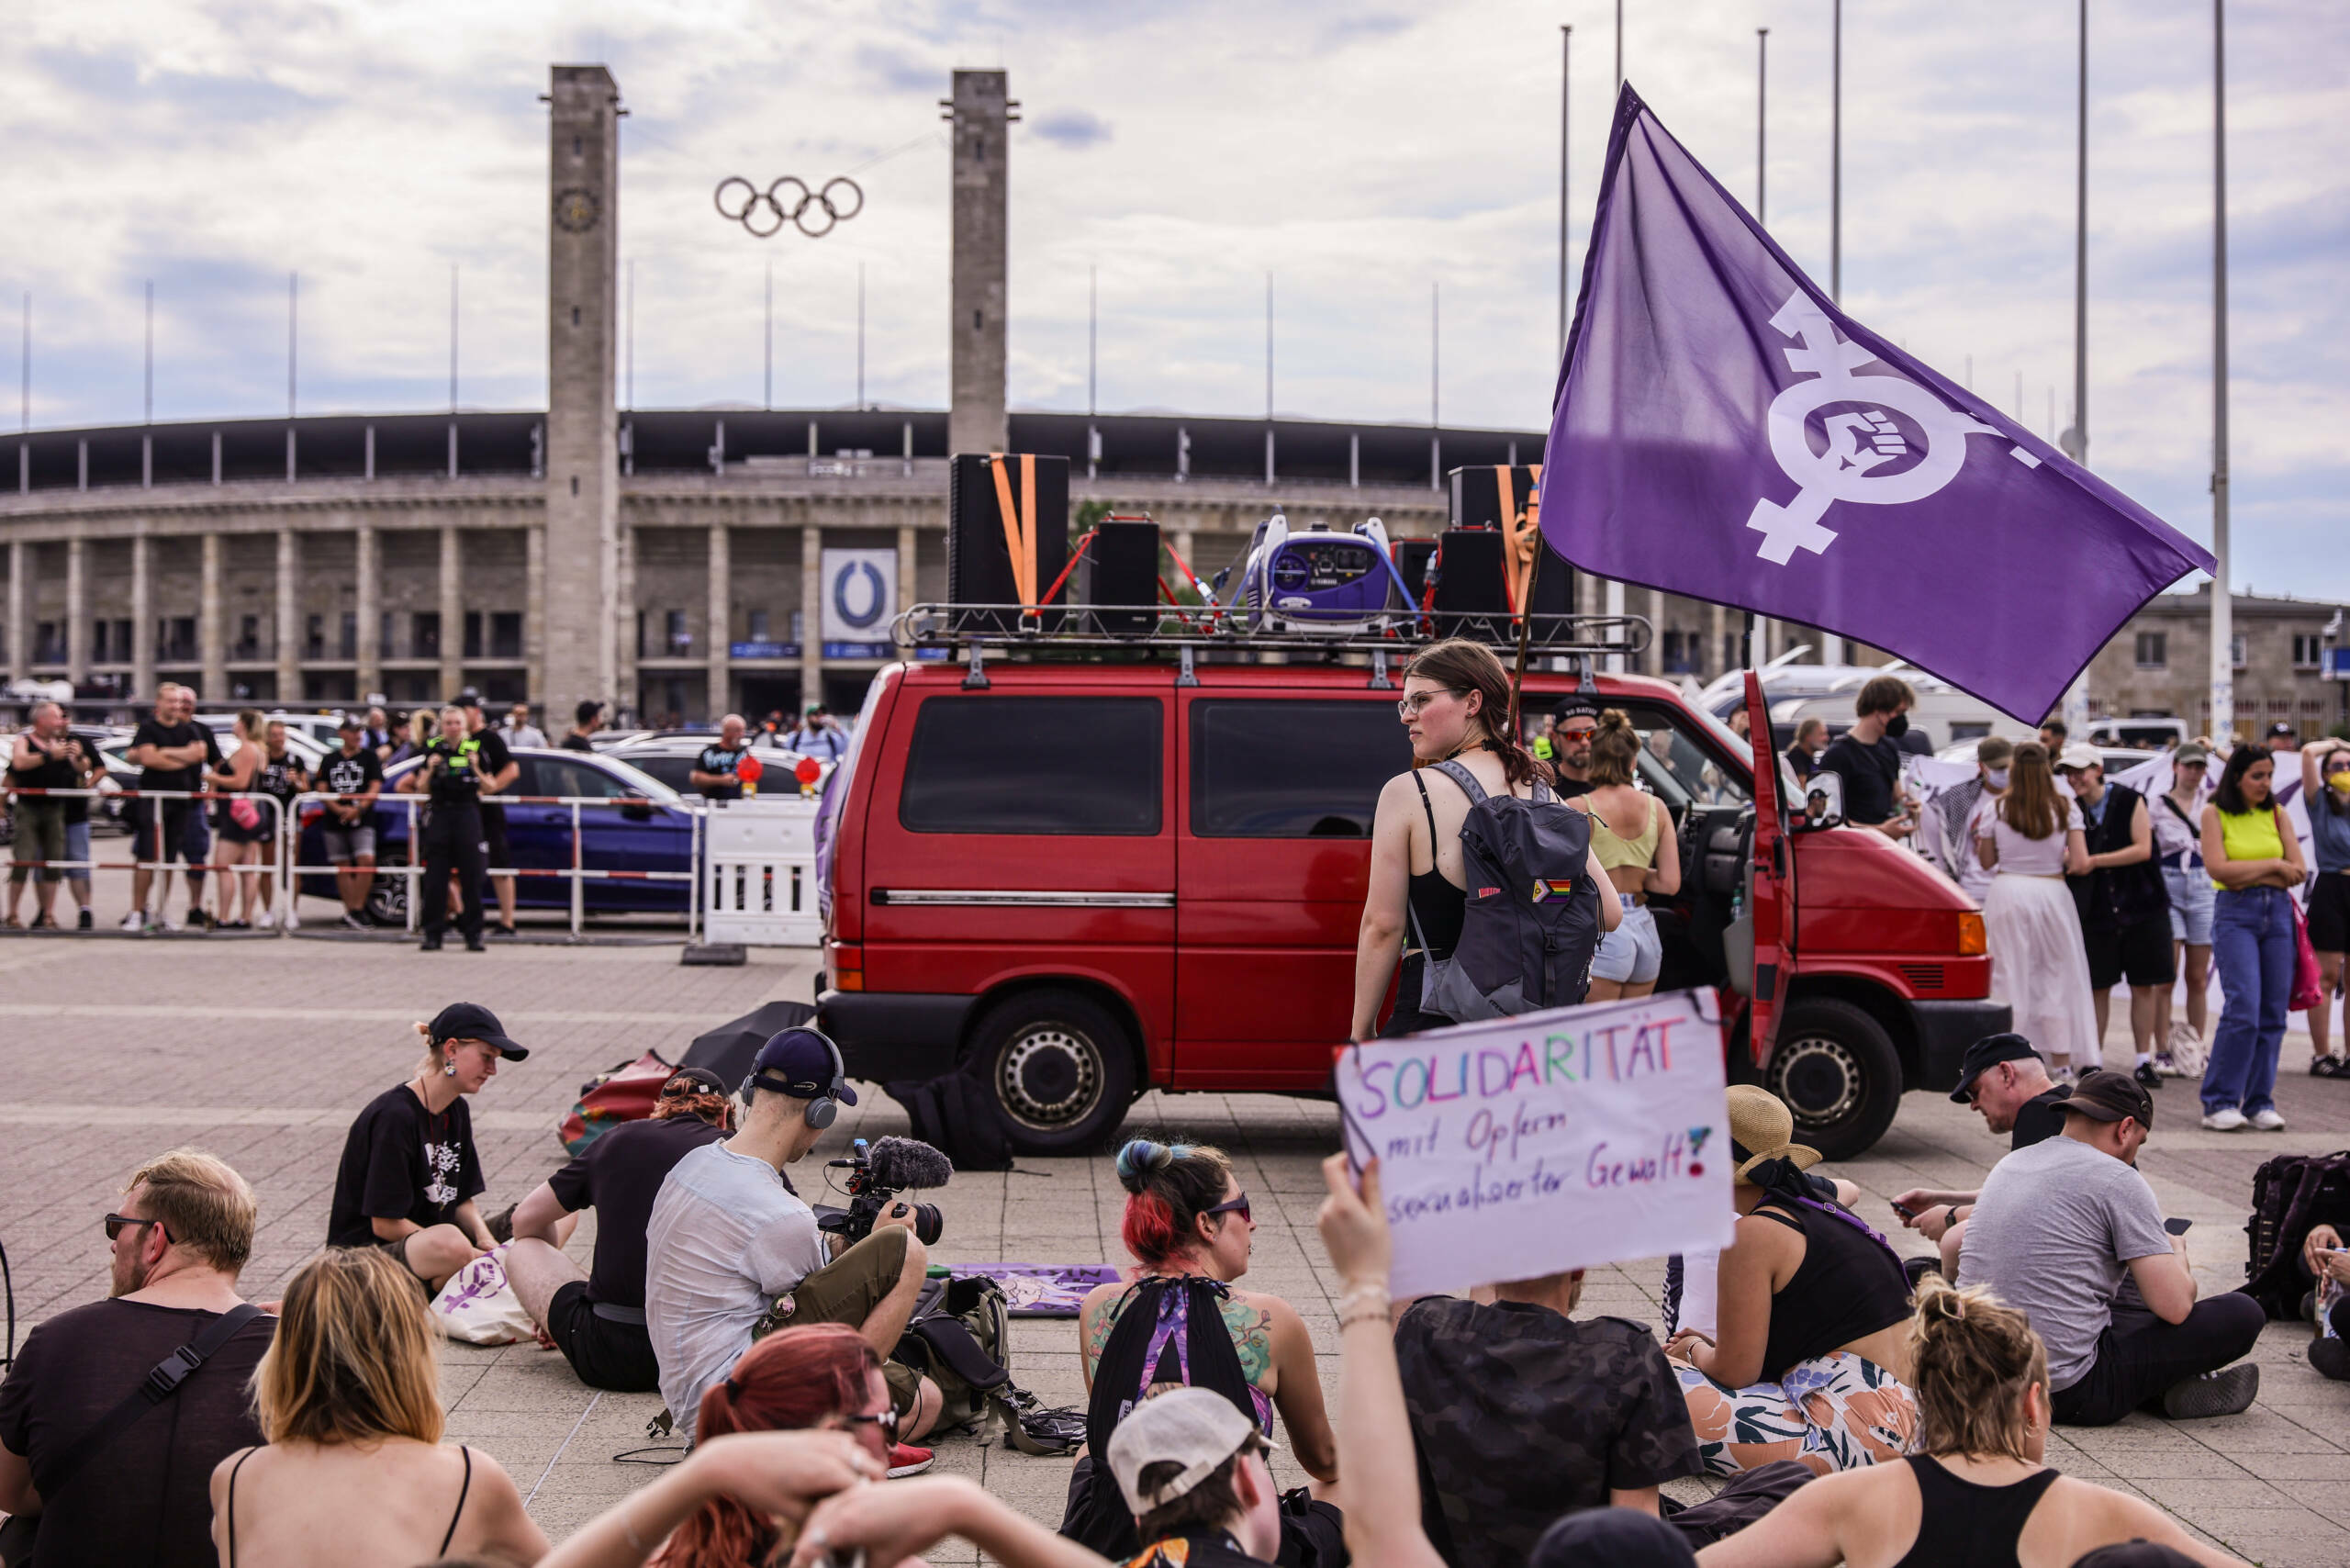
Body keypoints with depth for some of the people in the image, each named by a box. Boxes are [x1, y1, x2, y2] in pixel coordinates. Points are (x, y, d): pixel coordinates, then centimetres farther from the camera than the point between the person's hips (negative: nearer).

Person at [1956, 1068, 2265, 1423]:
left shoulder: (2009, 1164, 13)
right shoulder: (2118, 1180, -8)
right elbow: (2175, 1306, -11)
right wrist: (2176, 1253, 12)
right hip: (2068, 1393, -8)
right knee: (2243, 1313, -1)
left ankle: (2173, 1387, 18)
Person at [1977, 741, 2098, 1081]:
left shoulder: (1997, 810, -3)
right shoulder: (2066, 809, -3)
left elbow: (1987, 862, 6)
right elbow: (2081, 864, -7)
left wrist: (1979, 836, 23)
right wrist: (2063, 860, 14)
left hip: (2007, 893, 0)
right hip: (2051, 893, 0)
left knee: (2010, 975, 6)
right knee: (2059, 974, 11)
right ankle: (2063, 1059, 14)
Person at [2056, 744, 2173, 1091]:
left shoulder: (2130, 801, -4)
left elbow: (2143, 849, -12)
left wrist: (2095, 861, -16)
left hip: (2140, 906, -2)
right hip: (2095, 912, 2)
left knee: (2144, 985, 2)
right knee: (2097, 987, 3)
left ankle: (2143, 1060, 10)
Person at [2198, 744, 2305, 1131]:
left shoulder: (2276, 814, 10)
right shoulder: (2215, 813, 1)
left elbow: (2297, 872, 2)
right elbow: (2218, 868, -11)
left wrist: (2247, 876, -9)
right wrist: (2273, 865, -6)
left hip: (2278, 914, 4)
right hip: (2235, 915, -4)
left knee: (2273, 1013, 1)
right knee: (2243, 1009, -14)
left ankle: (2259, 1102, 9)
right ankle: (2220, 1102, -6)